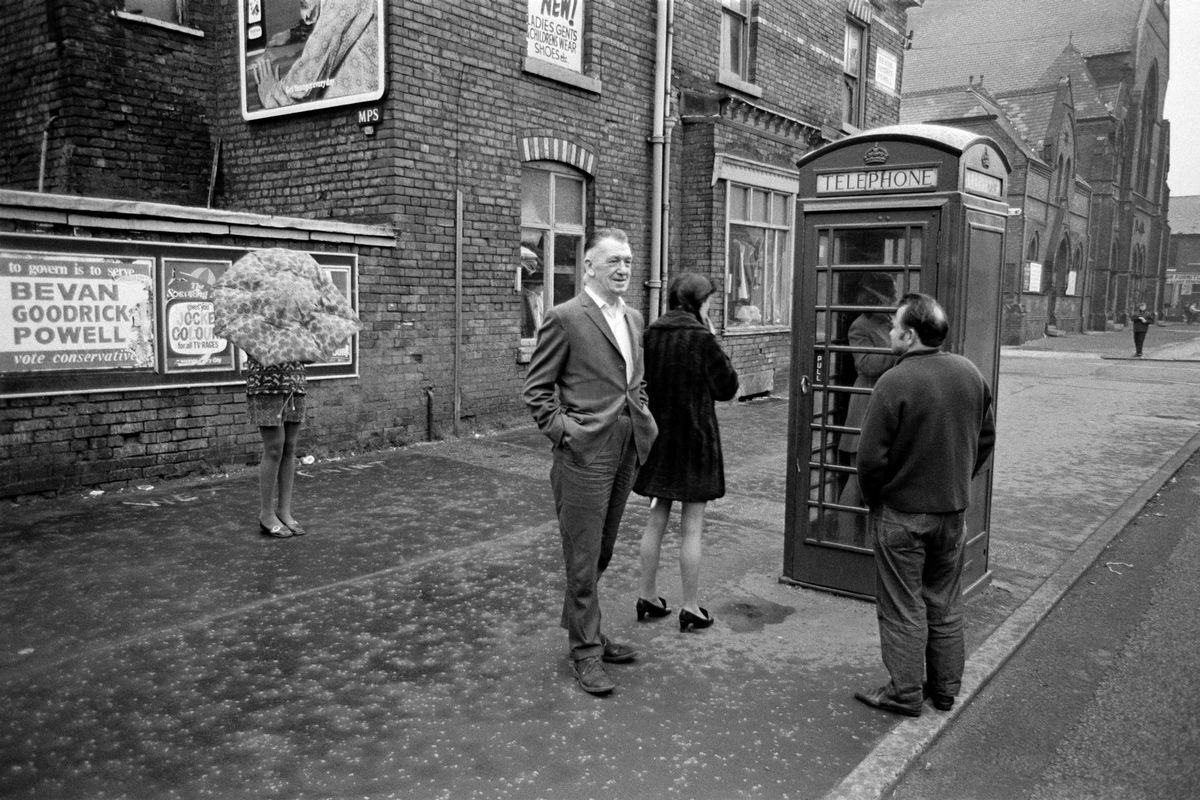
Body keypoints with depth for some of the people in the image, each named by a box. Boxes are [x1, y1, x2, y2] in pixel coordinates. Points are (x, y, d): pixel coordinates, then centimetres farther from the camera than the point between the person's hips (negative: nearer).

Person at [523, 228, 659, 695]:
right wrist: (563, 430, -15)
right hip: (585, 454, -7)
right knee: (583, 560, 2)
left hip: (625, 453, 7)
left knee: (601, 553, 18)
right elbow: (536, 389, -8)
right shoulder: (565, 318, -10)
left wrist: (642, 418, 11)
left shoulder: (633, 319, 13)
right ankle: (585, 652, 15)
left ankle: (585, 629, 34)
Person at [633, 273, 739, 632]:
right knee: (692, 527, 4)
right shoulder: (701, 338, -15)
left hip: (657, 437, 5)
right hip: (694, 438, -5)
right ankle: (691, 608, 13)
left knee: (656, 520, 15)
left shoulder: (649, 334, 0)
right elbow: (727, 387, -6)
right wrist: (712, 340, -2)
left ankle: (648, 597, 24)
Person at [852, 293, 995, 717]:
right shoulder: (970, 374, 0)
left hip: (902, 512, -6)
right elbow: (986, 438, 11)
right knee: (945, 604, 18)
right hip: (953, 509, 6)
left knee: (903, 607, 6)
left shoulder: (894, 382, -21)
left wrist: (874, 498, -3)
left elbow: (871, 456, -20)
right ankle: (946, 688, 29)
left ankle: (905, 693, 16)